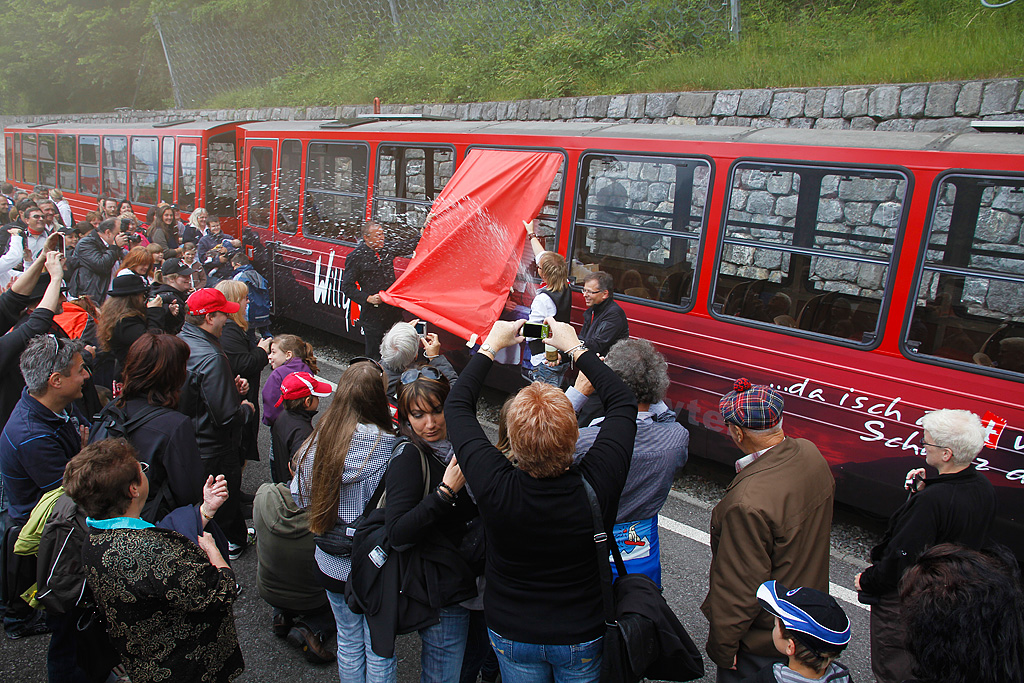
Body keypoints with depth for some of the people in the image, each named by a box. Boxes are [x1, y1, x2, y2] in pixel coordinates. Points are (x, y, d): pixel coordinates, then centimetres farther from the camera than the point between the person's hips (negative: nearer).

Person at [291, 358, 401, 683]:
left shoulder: (319, 440, -12)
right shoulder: (393, 449, -26)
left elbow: (300, 496, 2)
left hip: (333, 565, 4)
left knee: (349, 641, 25)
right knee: (379, 648, 17)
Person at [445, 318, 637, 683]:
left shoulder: (494, 487, -33)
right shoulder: (597, 485, -32)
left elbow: (456, 405, -16)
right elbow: (623, 402, -15)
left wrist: (491, 345, -8)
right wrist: (575, 347, -8)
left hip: (512, 635, 0)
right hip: (583, 638, 1)